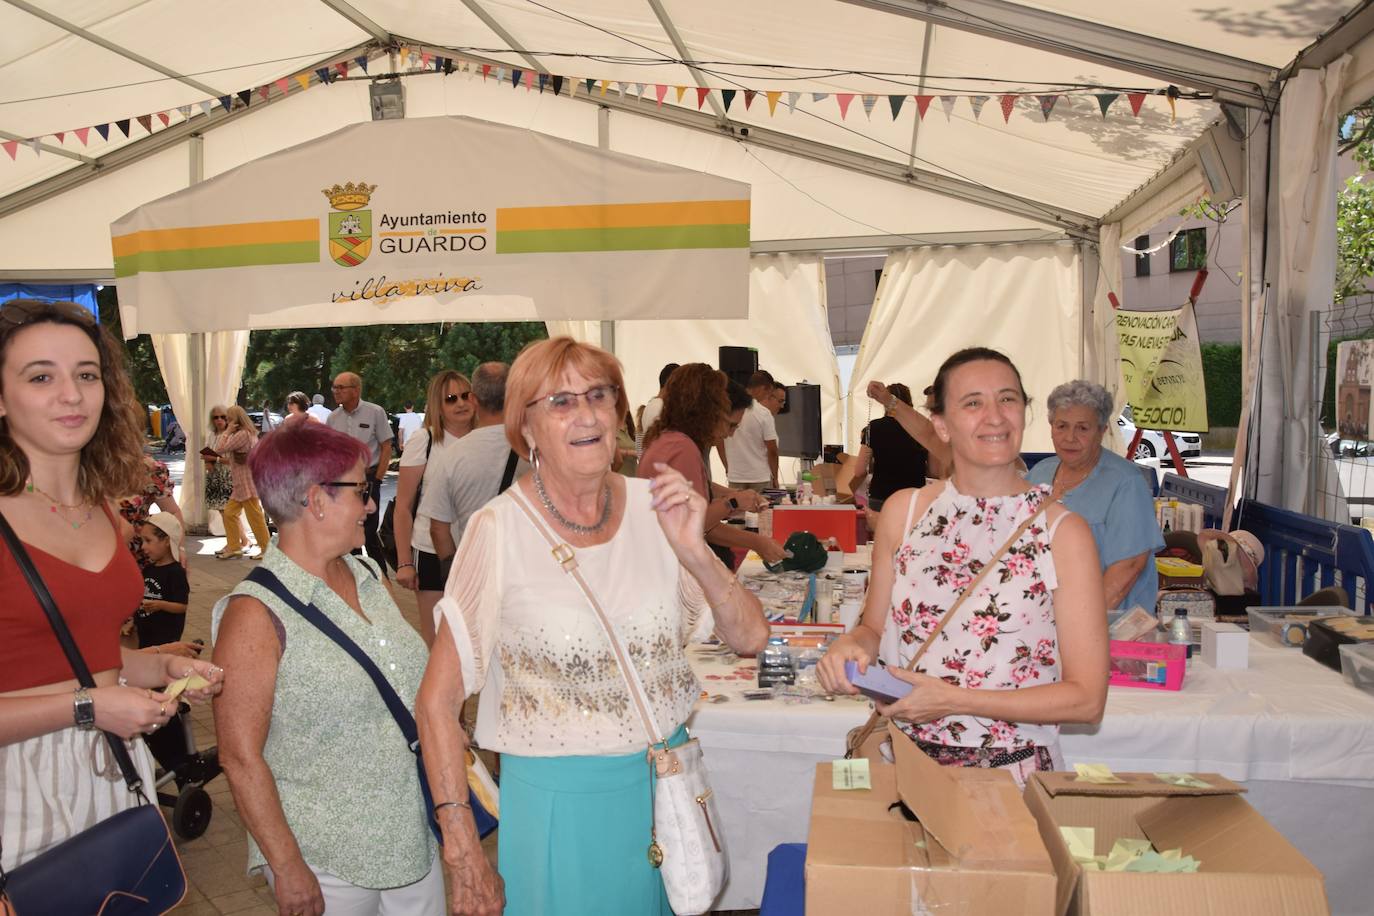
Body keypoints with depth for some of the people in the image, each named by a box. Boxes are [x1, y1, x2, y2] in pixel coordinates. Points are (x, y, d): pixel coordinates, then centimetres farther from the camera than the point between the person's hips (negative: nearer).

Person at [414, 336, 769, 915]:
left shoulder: (653, 508, -6)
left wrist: (693, 552, -21)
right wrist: (464, 855, -13)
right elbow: (437, 701, -12)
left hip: (664, 782, 4)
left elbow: (749, 638, -5)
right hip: (558, 797, -4)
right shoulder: (501, 530, -16)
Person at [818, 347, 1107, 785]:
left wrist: (953, 700, -12)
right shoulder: (903, 511, 5)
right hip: (904, 764, 2)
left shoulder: (1063, 531, -4)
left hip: (1011, 772, -2)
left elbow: (1086, 699, -5)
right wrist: (850, 646, -6)